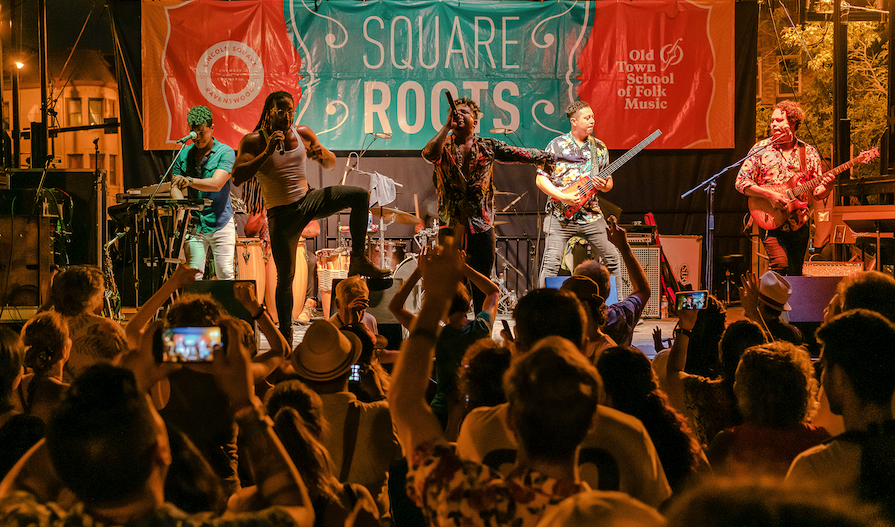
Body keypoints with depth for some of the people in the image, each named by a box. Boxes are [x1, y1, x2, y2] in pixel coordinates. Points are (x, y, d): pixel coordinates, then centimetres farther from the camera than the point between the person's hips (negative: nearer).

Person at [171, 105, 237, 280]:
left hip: (220, 222, -2)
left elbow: (216, 184, -18)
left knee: (225, 275, -4)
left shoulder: (226, 152, -4)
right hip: (193, 224, 2)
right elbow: (175, 186, 9)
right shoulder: (184, 154, 9)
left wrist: (190, 181, -35)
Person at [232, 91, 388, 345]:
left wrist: (323, 154, -12)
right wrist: (267, 152, -29)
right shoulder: (254, 141, -10)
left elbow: (331, 164, 13)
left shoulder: (302, 133, 2)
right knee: (285, 276, -4)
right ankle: (286, 334, 8)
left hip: (308, 199, 4)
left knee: (360, 195, -15)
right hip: (282, 213, -4)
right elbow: (237, 177, -22)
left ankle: (358, 260, -8)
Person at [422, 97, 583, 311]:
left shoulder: (487, 146, 8)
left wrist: (559, 157, 12)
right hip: (451, 223, -1)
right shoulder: (444, 146, 3)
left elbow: (522, 154, 11)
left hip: (482, 224, 2)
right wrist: (447, 126, -17)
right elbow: (428, 154, -19)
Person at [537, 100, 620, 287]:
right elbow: (541, 179, -4)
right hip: (561, 215, -4)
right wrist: (563, 197, -16)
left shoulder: (599, 147, 9)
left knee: (612, 258, 3)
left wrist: (603, 186, -9)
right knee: (551, 263, -8)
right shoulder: (556, 145, -2)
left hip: (591, 214, 4)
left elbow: (609, 182, 15)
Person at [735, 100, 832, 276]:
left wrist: (826, 187, -15)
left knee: (795, 273, 6)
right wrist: (770, 194, -15)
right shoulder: (761, 149, 0)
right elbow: (741, 182, -4)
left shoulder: (809, 153, 7)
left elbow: (817, 192, 8)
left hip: (799, 226, 3)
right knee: (780, 264, -21)